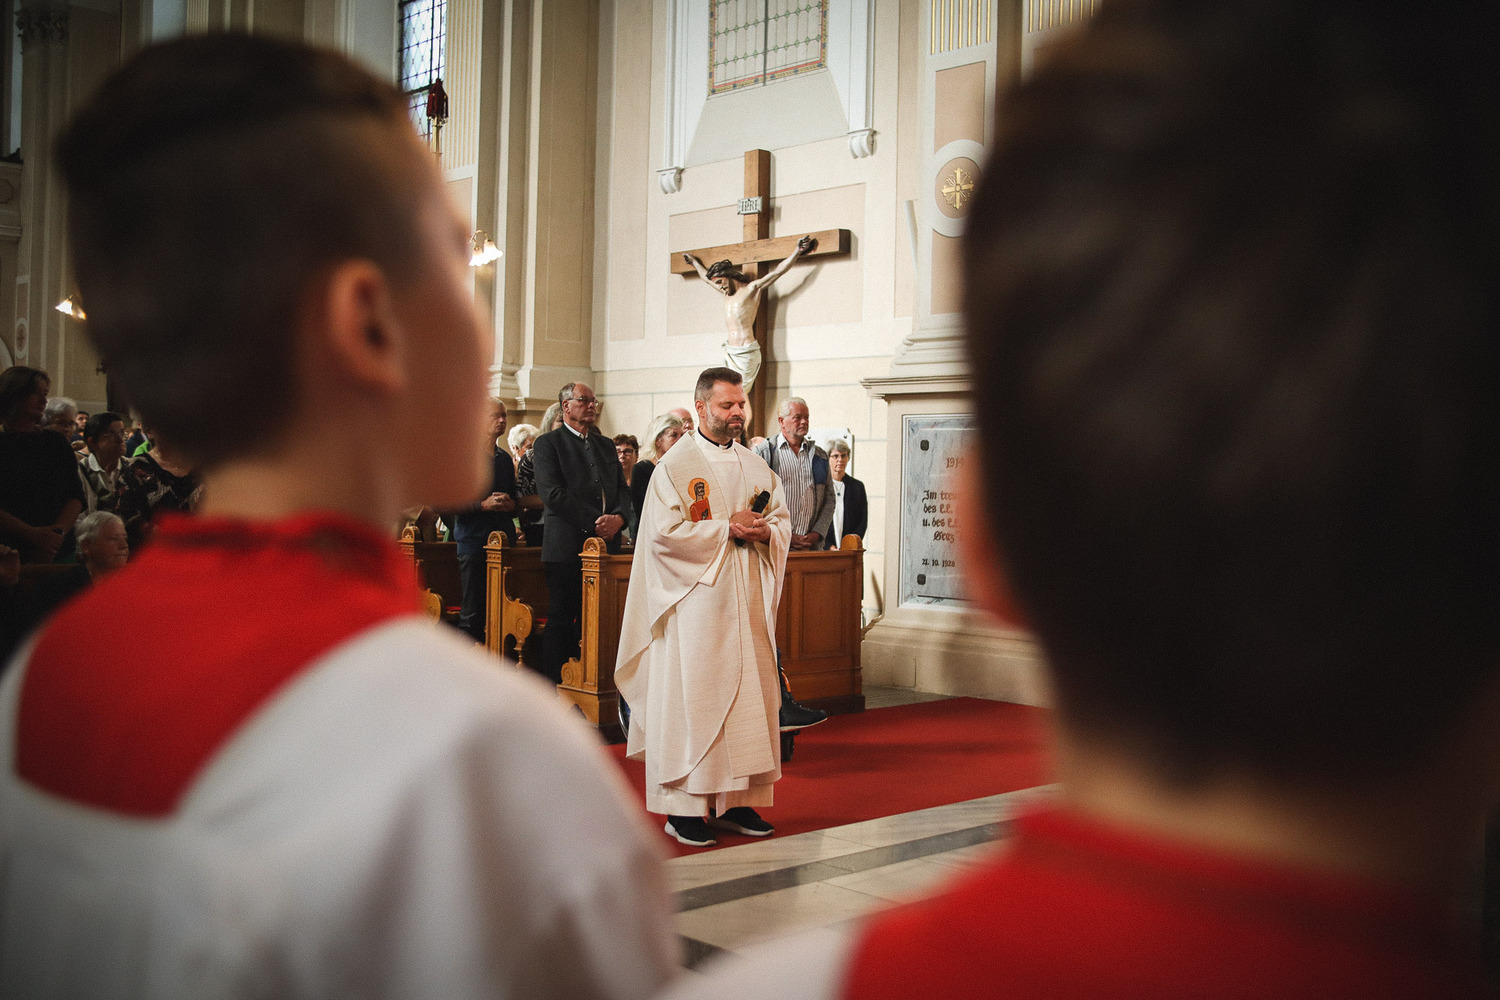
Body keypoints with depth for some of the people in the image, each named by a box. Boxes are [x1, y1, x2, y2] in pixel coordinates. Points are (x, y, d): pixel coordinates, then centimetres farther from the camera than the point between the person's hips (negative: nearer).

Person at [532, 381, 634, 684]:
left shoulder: (606, 445, 21)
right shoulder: (548, 444, 3)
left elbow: (623, 490, 15)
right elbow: (552, 493, -9)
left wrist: (618, 517, -7)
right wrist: (594, 522, -13)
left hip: (605, 545, 5)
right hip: (567, 548, -5)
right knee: (561, 622, -2)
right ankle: (555, 687, 4)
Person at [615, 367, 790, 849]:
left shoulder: (756, 467, 13)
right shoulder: (675, 465, -3)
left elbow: (783, 523, 14)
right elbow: (665, 532, -12)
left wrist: (764, 530, -8)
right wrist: (727, 529, -14)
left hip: (746, 601, 6)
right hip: (695, 601, -6)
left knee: (749, 691, 5)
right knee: (691, 695, -5)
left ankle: (737, 800, 14)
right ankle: (684, 807, 1)